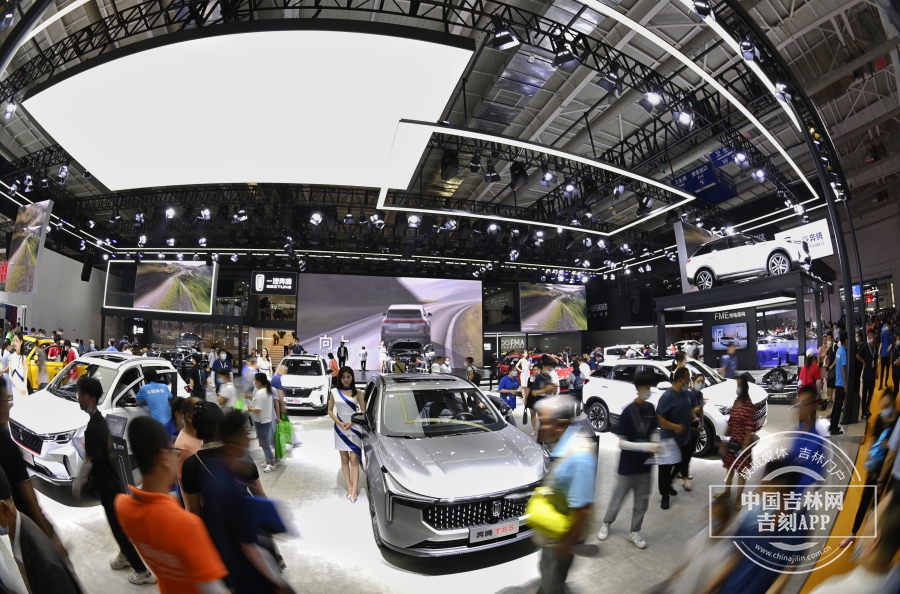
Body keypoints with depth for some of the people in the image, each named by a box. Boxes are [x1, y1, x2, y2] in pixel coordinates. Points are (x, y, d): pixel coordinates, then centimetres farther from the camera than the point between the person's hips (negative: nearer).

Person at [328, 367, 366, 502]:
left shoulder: (358, 392, -3)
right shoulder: (334, 392, 1)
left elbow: (363, 411, 0)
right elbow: (330, 411, 5)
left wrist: (352, 422, -13)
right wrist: (339, 423, -9)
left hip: (354, 428, -2)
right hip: (340, 428, 2)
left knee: (354, 459, -4)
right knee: (344, 459, 7)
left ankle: (354, 489, -4)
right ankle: (349, 487, 14)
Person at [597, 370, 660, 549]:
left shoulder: (651, 409, -3)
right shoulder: (628, 412, -20)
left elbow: (652, 432, 11)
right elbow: (622, 442, -19)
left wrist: (655, 445, -11)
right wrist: (646, 446, -28)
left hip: (644, 465, 5)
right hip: (628, 466, -5)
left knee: (642, 501, 16)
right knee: (618, 498, 12)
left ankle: (634, 532, 35)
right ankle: (606, 524, 36)